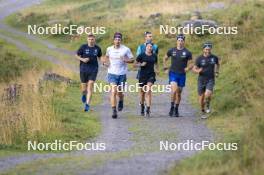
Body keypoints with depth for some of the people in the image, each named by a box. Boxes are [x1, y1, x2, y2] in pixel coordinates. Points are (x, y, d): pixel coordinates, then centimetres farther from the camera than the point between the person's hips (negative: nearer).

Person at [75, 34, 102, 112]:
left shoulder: (97, 48, 3)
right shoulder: (83, 47, -3)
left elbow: (100, 57, 18)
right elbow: (77, 56, 4)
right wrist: (82, 59, -14)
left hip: (93, 70, 0)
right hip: (83, 69, 0)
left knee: (90, 86, -13)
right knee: (84, 86, 9)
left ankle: (87, 104, -12)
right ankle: (84, 95, 46)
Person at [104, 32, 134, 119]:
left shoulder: (126, 49, -4)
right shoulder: (109, 49, 3)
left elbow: (132, 60, 2)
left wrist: (125, 60, -18)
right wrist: (107, 62, 4)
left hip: (122, 74, 0)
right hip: (112, 73, 1)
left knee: (119, 93, 8)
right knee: (113, 92, -12)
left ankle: (121, 101, 45)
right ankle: (114, 111, -11)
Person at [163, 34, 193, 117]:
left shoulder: (187, 52, 0)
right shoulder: (171, 51, 1)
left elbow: (190, 64, 4)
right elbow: (165, 58, 17)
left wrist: (188, 68, -16)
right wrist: (165, 66, 3)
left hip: (182, 75, 1)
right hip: (173, 73, -1)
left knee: (179, 93, 9)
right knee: (174, 90, -20)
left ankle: (176, 110, 22)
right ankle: (172, 108, -8)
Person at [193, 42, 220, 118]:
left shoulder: (214, 58, -3)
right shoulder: (199, 58, -9)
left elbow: (217, 64, 20)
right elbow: (194, 69, -5)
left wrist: (217, 72, 11)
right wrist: (198, 71, -25)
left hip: (210, 80, 0)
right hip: (201, 80, 0)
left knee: (208, 95, -22)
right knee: (201, 97, 6)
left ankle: (208, 105, 9)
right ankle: (203, 112, 28)